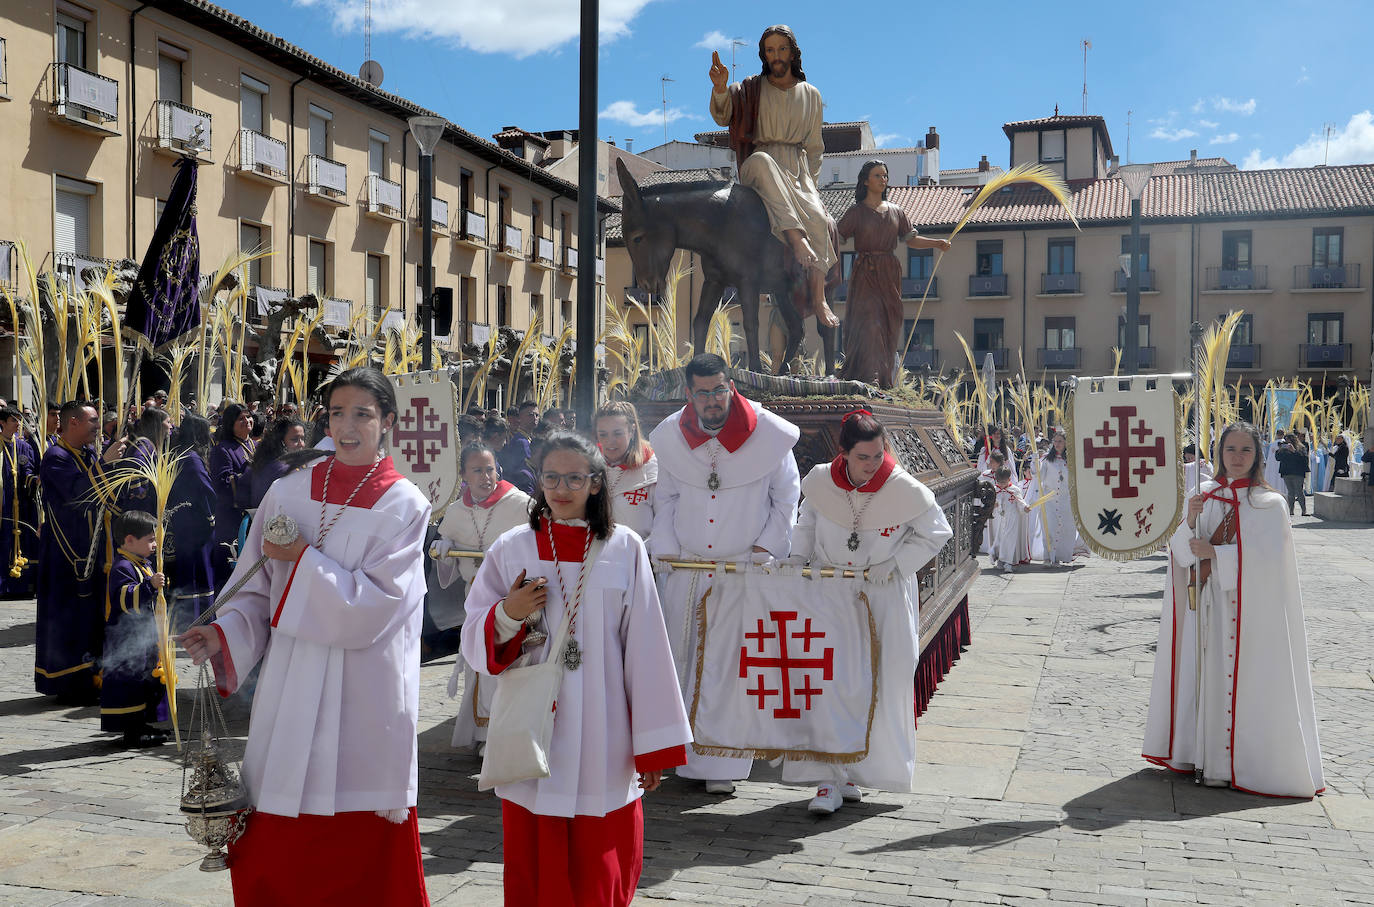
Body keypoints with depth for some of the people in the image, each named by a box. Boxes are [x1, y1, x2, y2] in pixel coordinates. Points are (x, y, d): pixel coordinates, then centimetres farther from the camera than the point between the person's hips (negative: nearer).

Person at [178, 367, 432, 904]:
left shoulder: (404, 506, -5)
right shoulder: (288, 493, 6)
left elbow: (372, 607, -14)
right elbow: (257, 588, 9)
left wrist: (304, 558, -12)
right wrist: (225, 633, -8)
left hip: (364, 698, -3)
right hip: (290, 693, 3)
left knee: (362, 848, 5)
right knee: (272, 852, 8)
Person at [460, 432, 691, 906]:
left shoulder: (625, 549, 2)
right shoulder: (511, 549, 4)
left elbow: (645, 649, 0)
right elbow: (474, 643, 6)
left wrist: (654, 746, -1)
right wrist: (507, 616, -16)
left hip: (602, 743, 0)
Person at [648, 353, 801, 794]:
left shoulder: (768, 434, -9)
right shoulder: (669, 436, -1)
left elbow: (787, 497, 3)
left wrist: (766, 546, -5)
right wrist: (665, 549, 3)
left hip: (745, 567, -3)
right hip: (685, 566, 3)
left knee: (733, 663, -2)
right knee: (679, 655, 8)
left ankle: (722, 765, 7)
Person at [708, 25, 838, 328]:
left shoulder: (811, 95, 15)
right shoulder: (751, 89, 9)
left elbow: (814, 147, 17)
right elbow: (723, 117, -8)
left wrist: (811, 184, 6)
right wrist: (720, 89, -27)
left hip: (798, 167, 2)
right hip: (759, 169, -2)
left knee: (816, 216, -28)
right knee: (761, 159, -39)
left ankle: (818, 298, -29)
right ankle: (796, 238, -50)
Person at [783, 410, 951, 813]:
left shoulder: (905, 489, -14)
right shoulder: (820, 480, -6)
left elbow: (937, 532, 0)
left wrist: (895, 564, -11)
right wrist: (798, 556, -1)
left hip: (883, 596, -1)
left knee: (879, 685, 1)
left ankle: (854, 771, 18)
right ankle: (830, 778, 1)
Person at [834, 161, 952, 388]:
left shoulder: (895, 211, 15)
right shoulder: (856, 211, 4)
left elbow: (910, 239, 16)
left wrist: (938, 243, 5)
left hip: (889, 274, 4)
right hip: (866, 274, -4)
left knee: (889, 326, 1)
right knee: (869, 324, -15)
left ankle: (884, 380, 6)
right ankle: (869, 378, -19)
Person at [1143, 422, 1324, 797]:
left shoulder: (1269, 503, -3)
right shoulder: (1205, 496, 8)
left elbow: (1267, 557, -14)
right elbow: (1182, 552, 2)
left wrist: (1215, 553, -17)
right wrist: (1190, 520, -16)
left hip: (1250, 608, -4)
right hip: (1208, 605, 4)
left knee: (1243, 678, -2)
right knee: (1206, 672, 5)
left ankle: (1235, 762, 7)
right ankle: (1204, 755, 15)